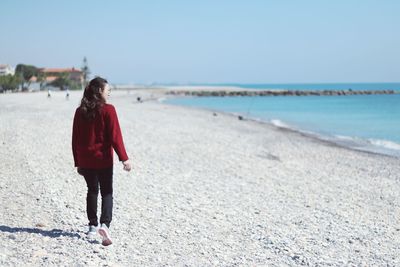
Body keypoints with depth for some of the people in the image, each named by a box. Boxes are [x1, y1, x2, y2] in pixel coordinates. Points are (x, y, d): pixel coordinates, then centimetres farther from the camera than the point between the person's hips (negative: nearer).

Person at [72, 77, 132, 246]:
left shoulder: (80, 111, 4)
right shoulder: (108, 110, -11)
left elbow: (75, 139, 8)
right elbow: (115, 137, -14)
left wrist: (77, 162, 16)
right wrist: (124, 158, -9)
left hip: (85, 160, 4)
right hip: (103, 159, -4)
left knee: (92, 191, 19)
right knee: (107, 192, 5)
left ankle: (93, 225, 23)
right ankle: (105, 224, -14)